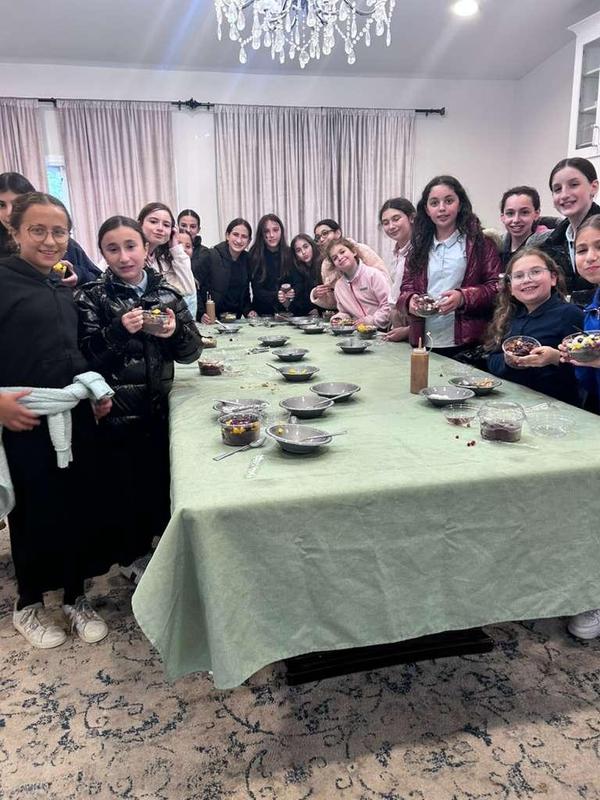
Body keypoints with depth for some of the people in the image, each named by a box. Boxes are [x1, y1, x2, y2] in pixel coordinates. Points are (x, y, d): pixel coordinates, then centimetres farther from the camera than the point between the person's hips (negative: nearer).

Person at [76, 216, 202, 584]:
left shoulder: (166, 292, 3)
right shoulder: (92, 297, -5)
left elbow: (192, 351, 2)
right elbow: (84, 355, -12)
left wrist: (175, 332, -18)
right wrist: (119, 330, -25)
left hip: (161, 405, 3)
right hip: (117, 411, -3)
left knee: (166, 477, 15)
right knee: (129, 484, 9)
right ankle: (134, 555, 31)